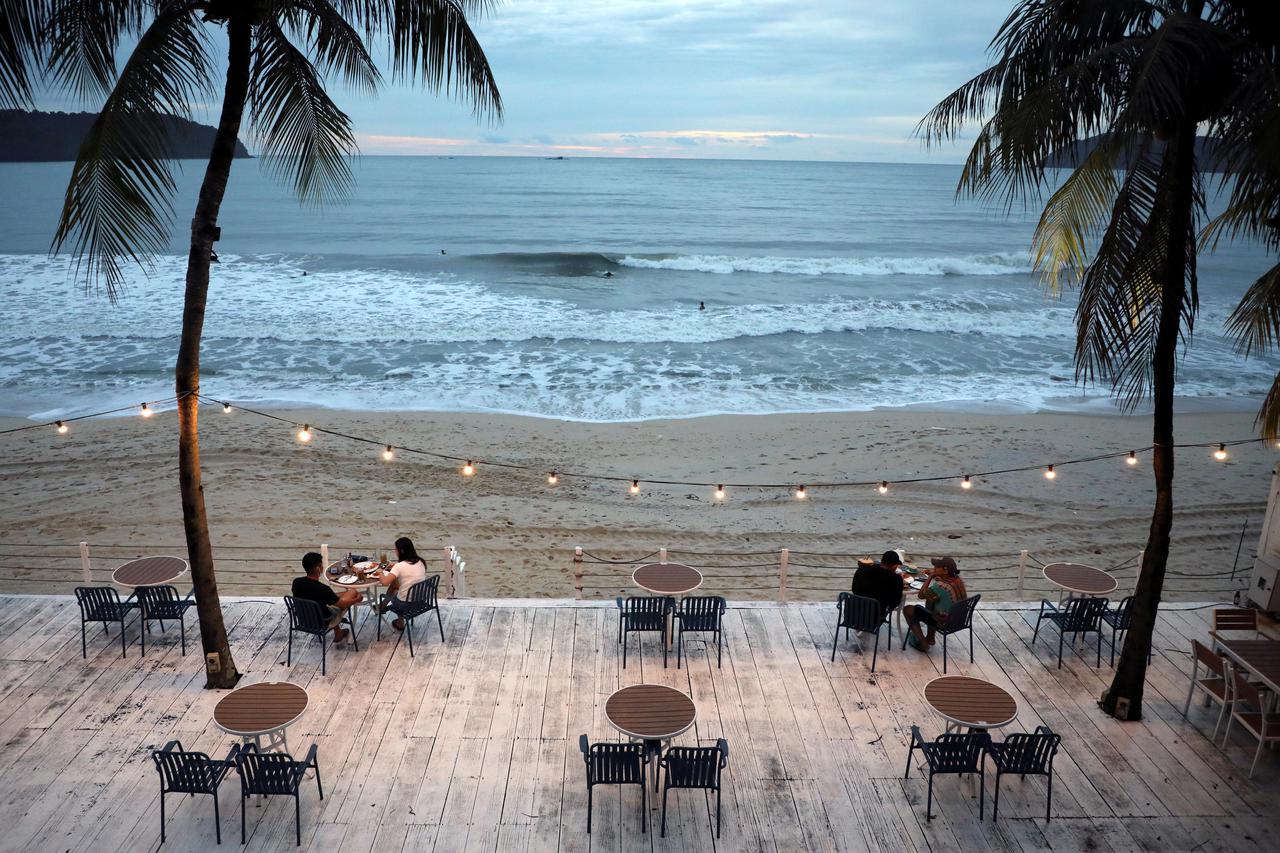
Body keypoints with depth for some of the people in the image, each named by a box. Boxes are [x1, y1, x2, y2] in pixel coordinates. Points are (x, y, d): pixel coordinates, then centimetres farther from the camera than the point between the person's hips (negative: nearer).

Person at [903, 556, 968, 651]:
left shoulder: (940, 587, -31)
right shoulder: (958, 580, -7)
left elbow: (921, 595, -17)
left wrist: (930, 577, -14)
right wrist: (933, 575, 1)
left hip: (944, 623, -8)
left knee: (908, 609, 3)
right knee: (930, 597, 31)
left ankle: (923, 644, 11)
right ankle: (930, 639, 38)